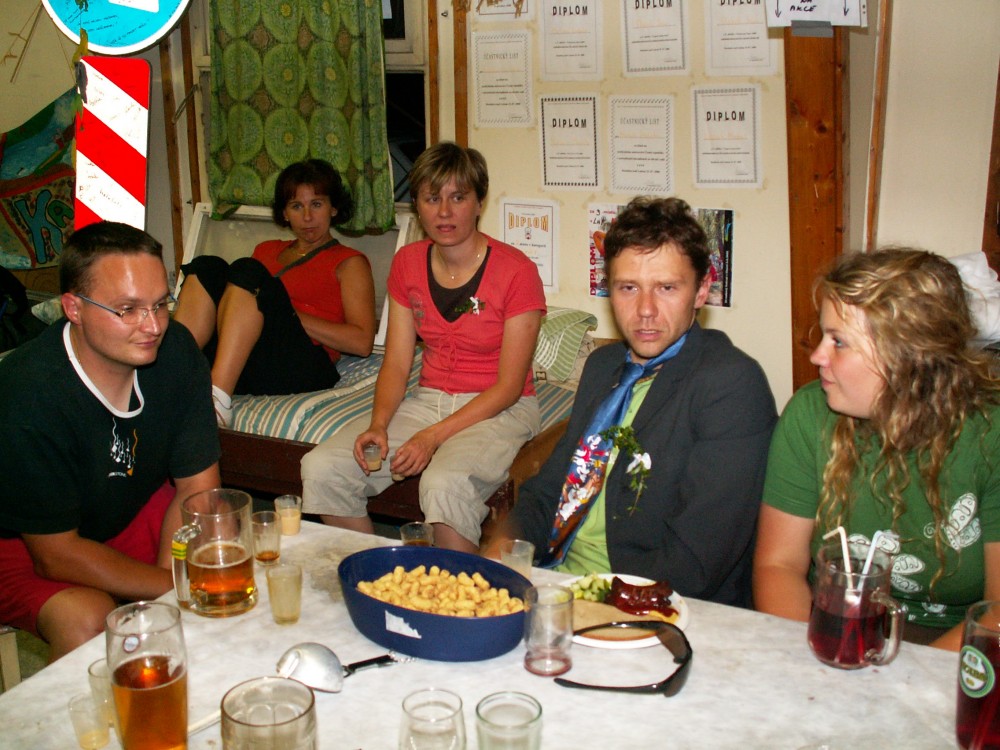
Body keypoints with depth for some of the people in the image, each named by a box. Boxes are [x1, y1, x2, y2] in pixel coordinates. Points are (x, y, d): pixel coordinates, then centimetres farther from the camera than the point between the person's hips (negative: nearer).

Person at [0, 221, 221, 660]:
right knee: (86, 617, -33)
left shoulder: (175, 350, -19)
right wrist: (172, 588, -27)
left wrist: (168, 574, -25)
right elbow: (57, 555, -25)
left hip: (138, 512, 5)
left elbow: (197, 487, -11)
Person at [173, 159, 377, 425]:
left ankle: (216, 399, -39)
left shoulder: (348, 262, 14)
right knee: (208, 267, -14)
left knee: (247, 271, -23)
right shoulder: (266, 250, 32)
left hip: (301, 369, -5)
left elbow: (362, 342, 0)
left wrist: (288, 314, -5)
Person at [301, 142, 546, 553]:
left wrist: (434, 435, -21)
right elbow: (396, 364, 5)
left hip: (498, 410, -5)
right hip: (428, 399, 6)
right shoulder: (407, 264, 5)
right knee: (321, 468, -14)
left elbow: (509, 386, -12)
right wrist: (378, 424, -14)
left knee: (444, 483, -37)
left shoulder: (516, 271, -12)